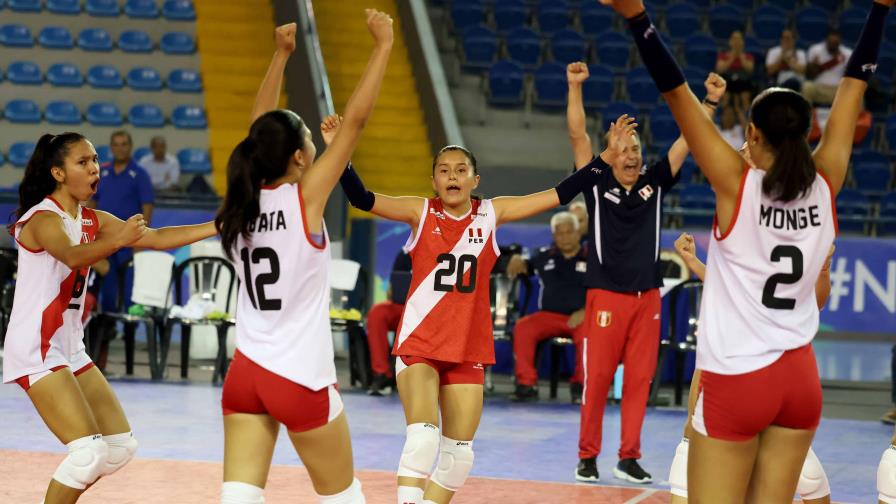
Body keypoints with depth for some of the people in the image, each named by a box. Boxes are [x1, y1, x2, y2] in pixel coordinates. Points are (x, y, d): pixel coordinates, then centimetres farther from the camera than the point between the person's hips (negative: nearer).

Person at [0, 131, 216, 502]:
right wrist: (117, 239, -55)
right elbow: (72, 255, -36)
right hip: (36, 351, -9)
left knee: (121, 447, 9)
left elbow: (155, 238, 2)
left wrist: (219, 226, -8)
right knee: (90, 450, -18)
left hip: (70, 350, 9)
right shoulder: (43, 219, -14)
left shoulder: (92, 221, 10)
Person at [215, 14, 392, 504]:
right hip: (300, 378, -5)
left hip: (246, 372, 5)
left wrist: (281, 55, 23)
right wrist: (382, 45, -7)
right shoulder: (303, 199, -13)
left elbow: (261, 130, 17)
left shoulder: (246, 199, 1)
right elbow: (355, 118, -12)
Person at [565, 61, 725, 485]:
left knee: (640, 379, 4)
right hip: (606, 295, -3)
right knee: (597, 378, -2)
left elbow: (688, 140, 5)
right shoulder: (597, 182, 2)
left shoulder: (654, 184, 9)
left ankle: (629, 457, 11)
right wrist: (575, 87, -16)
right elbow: (578, 135, -6)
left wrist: (711, 101, -3)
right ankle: (587, 456, 8)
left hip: (647, 297, 3)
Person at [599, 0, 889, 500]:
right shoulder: (825, 185, -1)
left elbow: (678, 92, -18)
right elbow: (855, 83, 7)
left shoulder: (738, 185, -11)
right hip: (800, 378, 5)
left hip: (737, 380, -4)